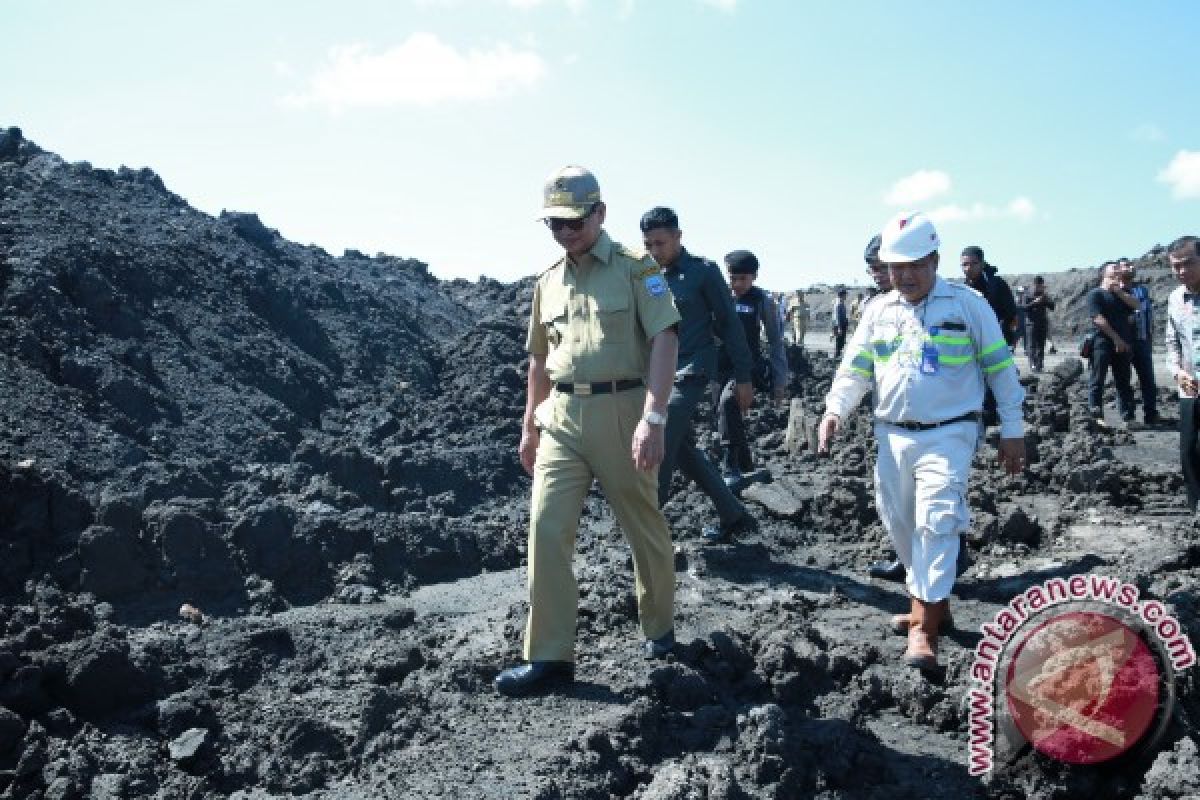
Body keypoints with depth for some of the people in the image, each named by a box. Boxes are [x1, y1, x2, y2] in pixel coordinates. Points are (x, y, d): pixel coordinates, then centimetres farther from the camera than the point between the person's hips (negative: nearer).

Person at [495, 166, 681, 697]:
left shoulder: (635, 268, -4)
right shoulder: (547, 282, 12)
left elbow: (664, 341, -13)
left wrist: (653, 418, -22)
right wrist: (529, 427, 21)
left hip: (620, 411, -4)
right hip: (562, 418, 4)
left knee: (645, 527, 10)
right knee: (546, 528, -4)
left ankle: (659, 627, 33)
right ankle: (549, 656, 3)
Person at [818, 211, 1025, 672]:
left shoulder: (967, 304, -1)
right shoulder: (878, 311, 9)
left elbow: (1000, 368, 2)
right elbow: (854, 370, 10)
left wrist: (1012, 430, 2)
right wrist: (835, 410, -8)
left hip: (947, 435, -5)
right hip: (892, 436, 5)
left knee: (936, 522, -15)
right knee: (900, 523, 10)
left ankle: (923, 627, -12)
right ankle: (933, 602, 29)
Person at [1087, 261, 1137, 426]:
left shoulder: (1121, 294, 21)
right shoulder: (1095, 294, -1)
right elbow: (1099, 319, -11)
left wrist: (1118, 291, -3)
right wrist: (1116, 339, -14)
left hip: (1122, 344, 7)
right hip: (1103, 343, -6)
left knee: (1124, 382, 8)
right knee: (1097, 381, -3)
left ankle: (1128, 417, 11)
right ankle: (1096, 416, 0)